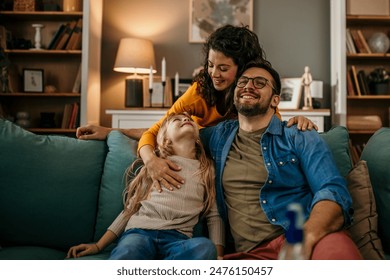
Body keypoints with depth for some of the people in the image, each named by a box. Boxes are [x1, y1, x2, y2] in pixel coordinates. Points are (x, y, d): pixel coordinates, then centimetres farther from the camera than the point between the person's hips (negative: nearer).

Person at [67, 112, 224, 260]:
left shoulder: (207, 169, 21)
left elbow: (214, 217, 14)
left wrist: (219, 257, -3)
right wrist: (99, 246, 12)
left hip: (177, 238, 2)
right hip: (140, 231, -2)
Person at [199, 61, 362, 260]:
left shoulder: (300, 138, 9)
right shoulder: (217, 136, 19)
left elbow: (333, 192, -5)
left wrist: (306, 237, -25)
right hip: (249, 252, 3)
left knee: (336, 248, -38)